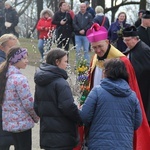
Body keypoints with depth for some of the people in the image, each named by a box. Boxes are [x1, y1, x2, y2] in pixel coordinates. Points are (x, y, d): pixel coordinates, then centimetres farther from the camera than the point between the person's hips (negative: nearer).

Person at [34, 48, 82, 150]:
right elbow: (68, 106, -23)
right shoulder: (61, 83, -17)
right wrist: (80, 119, -10)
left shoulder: (40, 82, 11)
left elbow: (36, 107, 17)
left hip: (46, 134, 8)